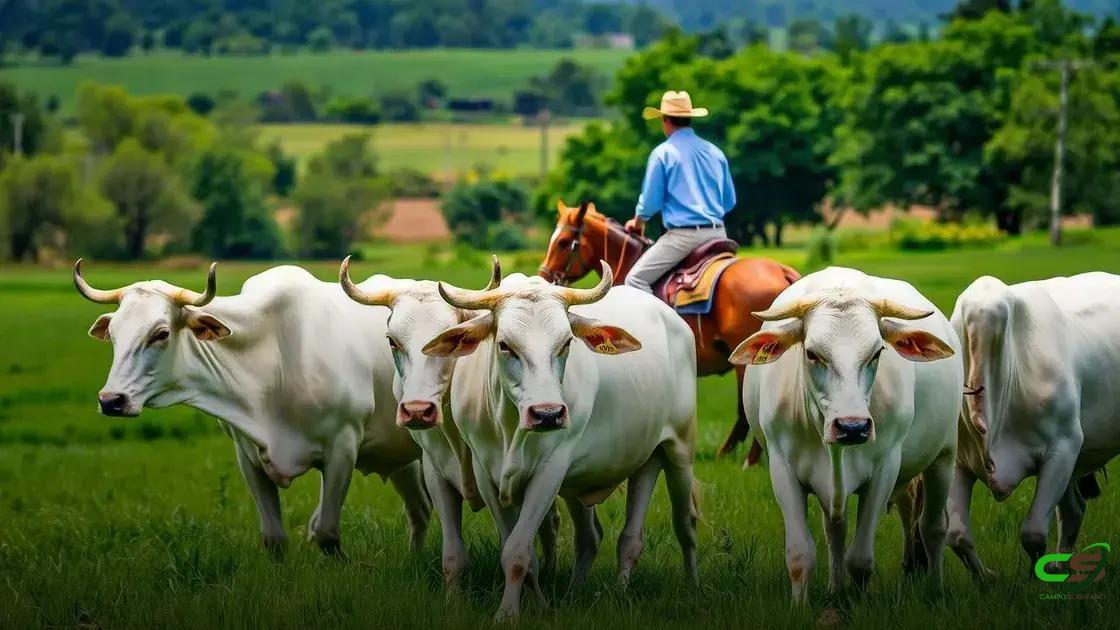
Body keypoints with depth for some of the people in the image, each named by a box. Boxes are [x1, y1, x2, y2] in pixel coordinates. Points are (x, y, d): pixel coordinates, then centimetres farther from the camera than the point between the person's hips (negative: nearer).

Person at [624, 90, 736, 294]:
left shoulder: (663, 153, -4)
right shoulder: (715, 152, 11)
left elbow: (650, 201, -2)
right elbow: (730, 201, 17)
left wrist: (638, 222, 18)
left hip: (683, 234, -6)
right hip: (717, 233, 6)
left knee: (635, 279, -4)